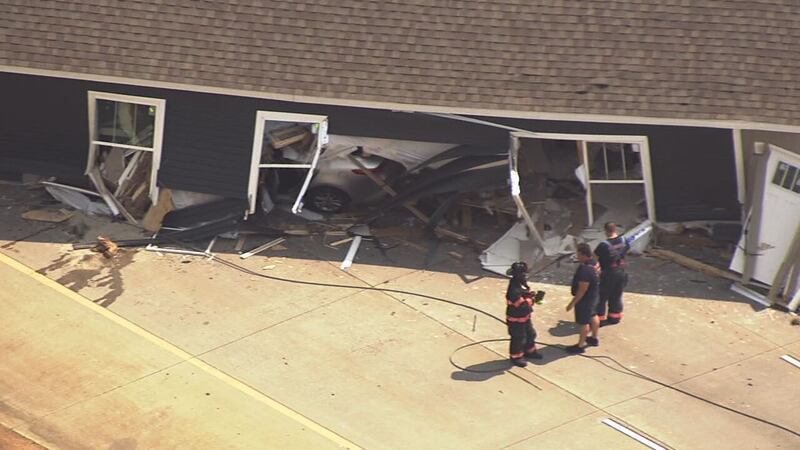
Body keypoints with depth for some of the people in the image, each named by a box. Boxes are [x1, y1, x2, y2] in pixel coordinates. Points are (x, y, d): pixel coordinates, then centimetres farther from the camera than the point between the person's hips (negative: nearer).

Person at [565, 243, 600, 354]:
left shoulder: (585, 270, -35)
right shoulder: (595, 263, -5)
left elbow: (582, 290, -31)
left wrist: (573, 303, -22)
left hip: (585, 298, -10)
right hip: (594, 295, 10)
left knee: (584, 322, 4)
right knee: (593, 316, 25)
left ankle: (580, 345, 17)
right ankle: (594, 338, 43)